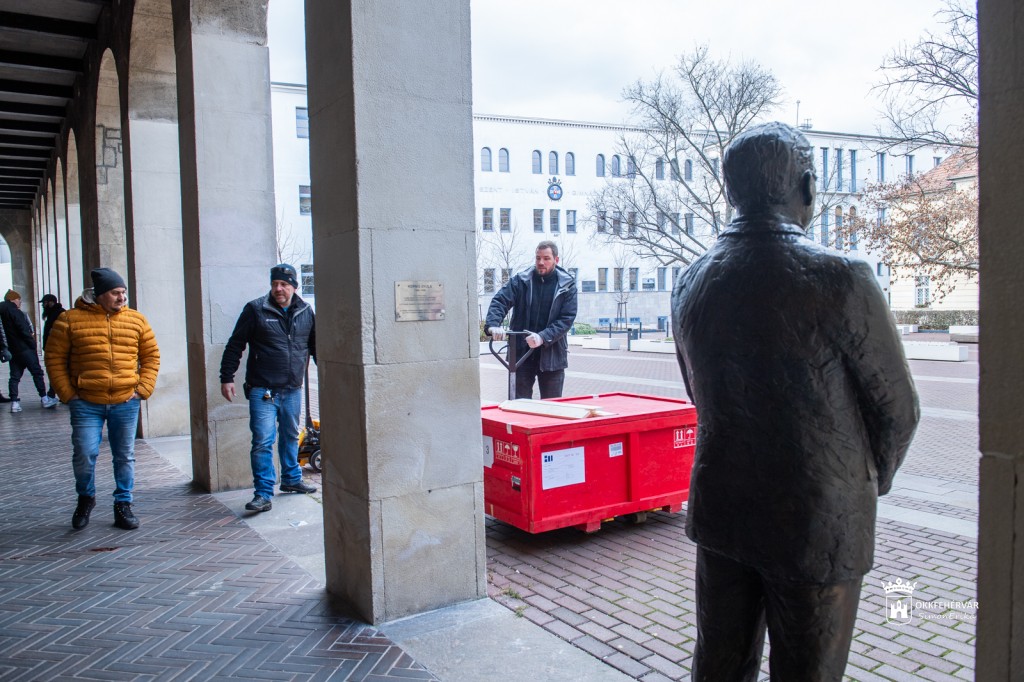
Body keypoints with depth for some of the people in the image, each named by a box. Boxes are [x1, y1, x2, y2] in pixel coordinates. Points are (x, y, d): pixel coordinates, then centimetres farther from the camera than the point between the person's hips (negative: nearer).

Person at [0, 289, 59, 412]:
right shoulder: (15, 312, -12)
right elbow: (24, 331, -16)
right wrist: (33, 346, -9)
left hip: (12, 350, 8)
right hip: (24, 349, -8)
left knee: (14, 376, 8)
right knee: (37, 372, 0)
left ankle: (14, 402, 4)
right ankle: (44, 398, 3)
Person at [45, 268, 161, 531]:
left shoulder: (136, 320, 5)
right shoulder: (70, 320, -1)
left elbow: (151, 355, 10)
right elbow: (54, 358, 3)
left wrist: (143, 389, 0)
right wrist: (67, 394, -4)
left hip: (125, 403, 2)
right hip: (86, 404, -2)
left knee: (125, 457, 8)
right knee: (84, 454, -5)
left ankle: (123, 505, 22)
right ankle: (85, 498, 23)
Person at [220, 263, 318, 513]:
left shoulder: (306, 312, 6)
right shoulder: (256, 309, -4)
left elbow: (316, 346, 17)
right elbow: (235, 345, -1)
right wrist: (226, 378, -4)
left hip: (293, 390, 4)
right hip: (263, 390, -4)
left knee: (290, 437, 18)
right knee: (263, 441, -7)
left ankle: (291, 479, 35)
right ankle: (263, 493, -1)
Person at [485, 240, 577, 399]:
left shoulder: (567, 285, -1)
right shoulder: (520, 280, 1)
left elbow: (567, 318, -8)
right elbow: (499, 301, -8)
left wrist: (543, 337, -23)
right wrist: (493, 325, -29)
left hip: (552, 355, 0)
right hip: (521, 353, 1)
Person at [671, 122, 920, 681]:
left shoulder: (690, 284, -1)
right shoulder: (839, 281, -18)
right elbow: (896, 409, -6)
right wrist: (873, 482, 13)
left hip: (719, 509, 5)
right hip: (818, 522, -5)